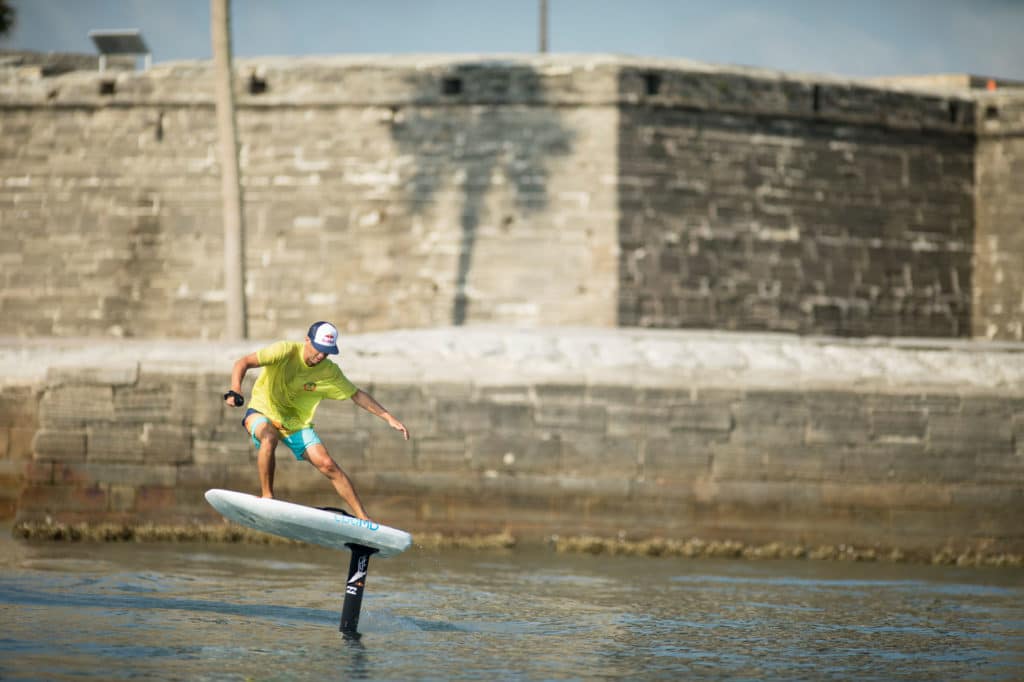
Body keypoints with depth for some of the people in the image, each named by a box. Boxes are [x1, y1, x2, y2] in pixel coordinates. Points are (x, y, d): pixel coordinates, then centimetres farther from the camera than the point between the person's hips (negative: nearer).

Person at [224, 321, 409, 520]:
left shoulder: (330, 372, -8)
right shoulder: (286, 351, -21)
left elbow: (357, 395, 5)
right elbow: (243, 363, -26)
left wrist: (388, 417, -1)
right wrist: (235, 391, -43)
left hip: (297, 424, 3)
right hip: (262, 413, -3)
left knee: (328, 465, -12)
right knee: (270, 438, -39)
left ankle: (363, 519, -6)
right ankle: (267, 496, -25)